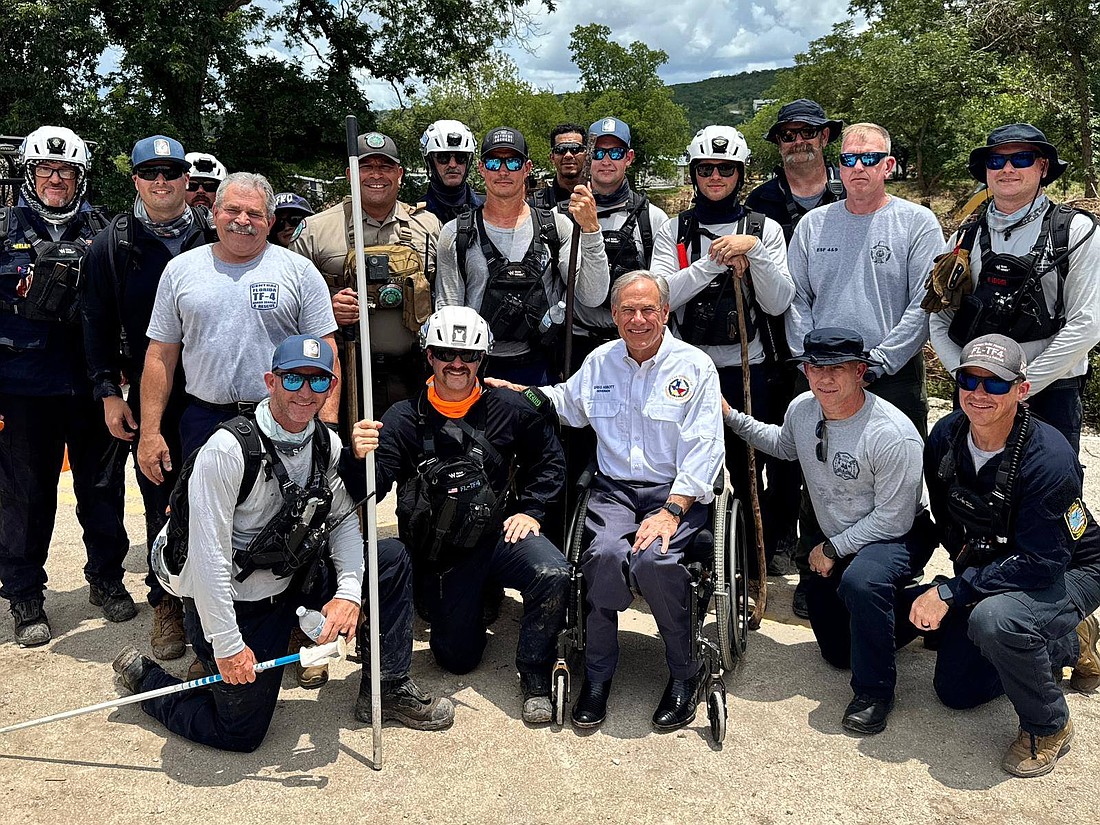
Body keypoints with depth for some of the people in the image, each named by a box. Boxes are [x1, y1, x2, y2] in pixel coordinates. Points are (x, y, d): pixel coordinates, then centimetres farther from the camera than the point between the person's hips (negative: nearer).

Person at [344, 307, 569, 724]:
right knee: (458, 658, -1)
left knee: (553, 574, -29)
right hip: (442, 554, 0)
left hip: (500, 534, 1)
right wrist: (359, 458, -36)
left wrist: (531, 510, 1)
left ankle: (534, 675, -5)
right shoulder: (404, 419, -5)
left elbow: (550, 459, 13)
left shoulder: (509, 408, 0)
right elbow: (369, 490, -14)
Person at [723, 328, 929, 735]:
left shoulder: (893, 434, -30)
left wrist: (833, 549, -18)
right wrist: (731, 417, 8)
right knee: (837, 650, 13)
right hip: (835, 537, 7)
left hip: (897, 535, -7)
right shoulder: (801, 409, -10)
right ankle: (899, 612, 41)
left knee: (861, 581, -41)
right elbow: (784, 445, 16)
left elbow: (893, 519, -24)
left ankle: (874, 692, -20)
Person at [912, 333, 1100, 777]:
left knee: (994, 619, -40)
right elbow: (943, 513, 6)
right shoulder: (945, 436, -15)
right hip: (991, 566, 7)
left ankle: (1048, 726, -10)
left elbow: (1042, 563, -33)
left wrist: (950, 591, -33)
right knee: (955, 690, 11)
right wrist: (964, 552, -7)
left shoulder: (1049, 459, -33)